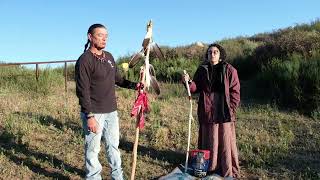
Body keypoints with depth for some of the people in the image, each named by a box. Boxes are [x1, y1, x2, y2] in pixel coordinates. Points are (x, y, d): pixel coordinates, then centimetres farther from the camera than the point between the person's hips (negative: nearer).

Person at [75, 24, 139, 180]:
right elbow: (82, 91, -16)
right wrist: (89, 116, -20)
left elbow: (117, 79, 16)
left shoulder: (109, 57, 9)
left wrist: (134, 85, 0)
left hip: (111, 112, 7)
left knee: (113, 146, 18)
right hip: (94, 113, -7)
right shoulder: (84, 60, -13)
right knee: (93, 149, 6)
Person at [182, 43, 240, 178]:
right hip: (207, 112, 3)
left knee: (226, 142, 4)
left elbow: (235, 92, -1)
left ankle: (230, 172, 18)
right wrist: (188, 82, -13)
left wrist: (231, 108, -10)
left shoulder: (229, 70, -2)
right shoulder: (202, 70, 7)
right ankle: (209, 168, 24)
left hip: (224, 113, -2)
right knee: (209, 141, 10)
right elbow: (196, 88, 7)